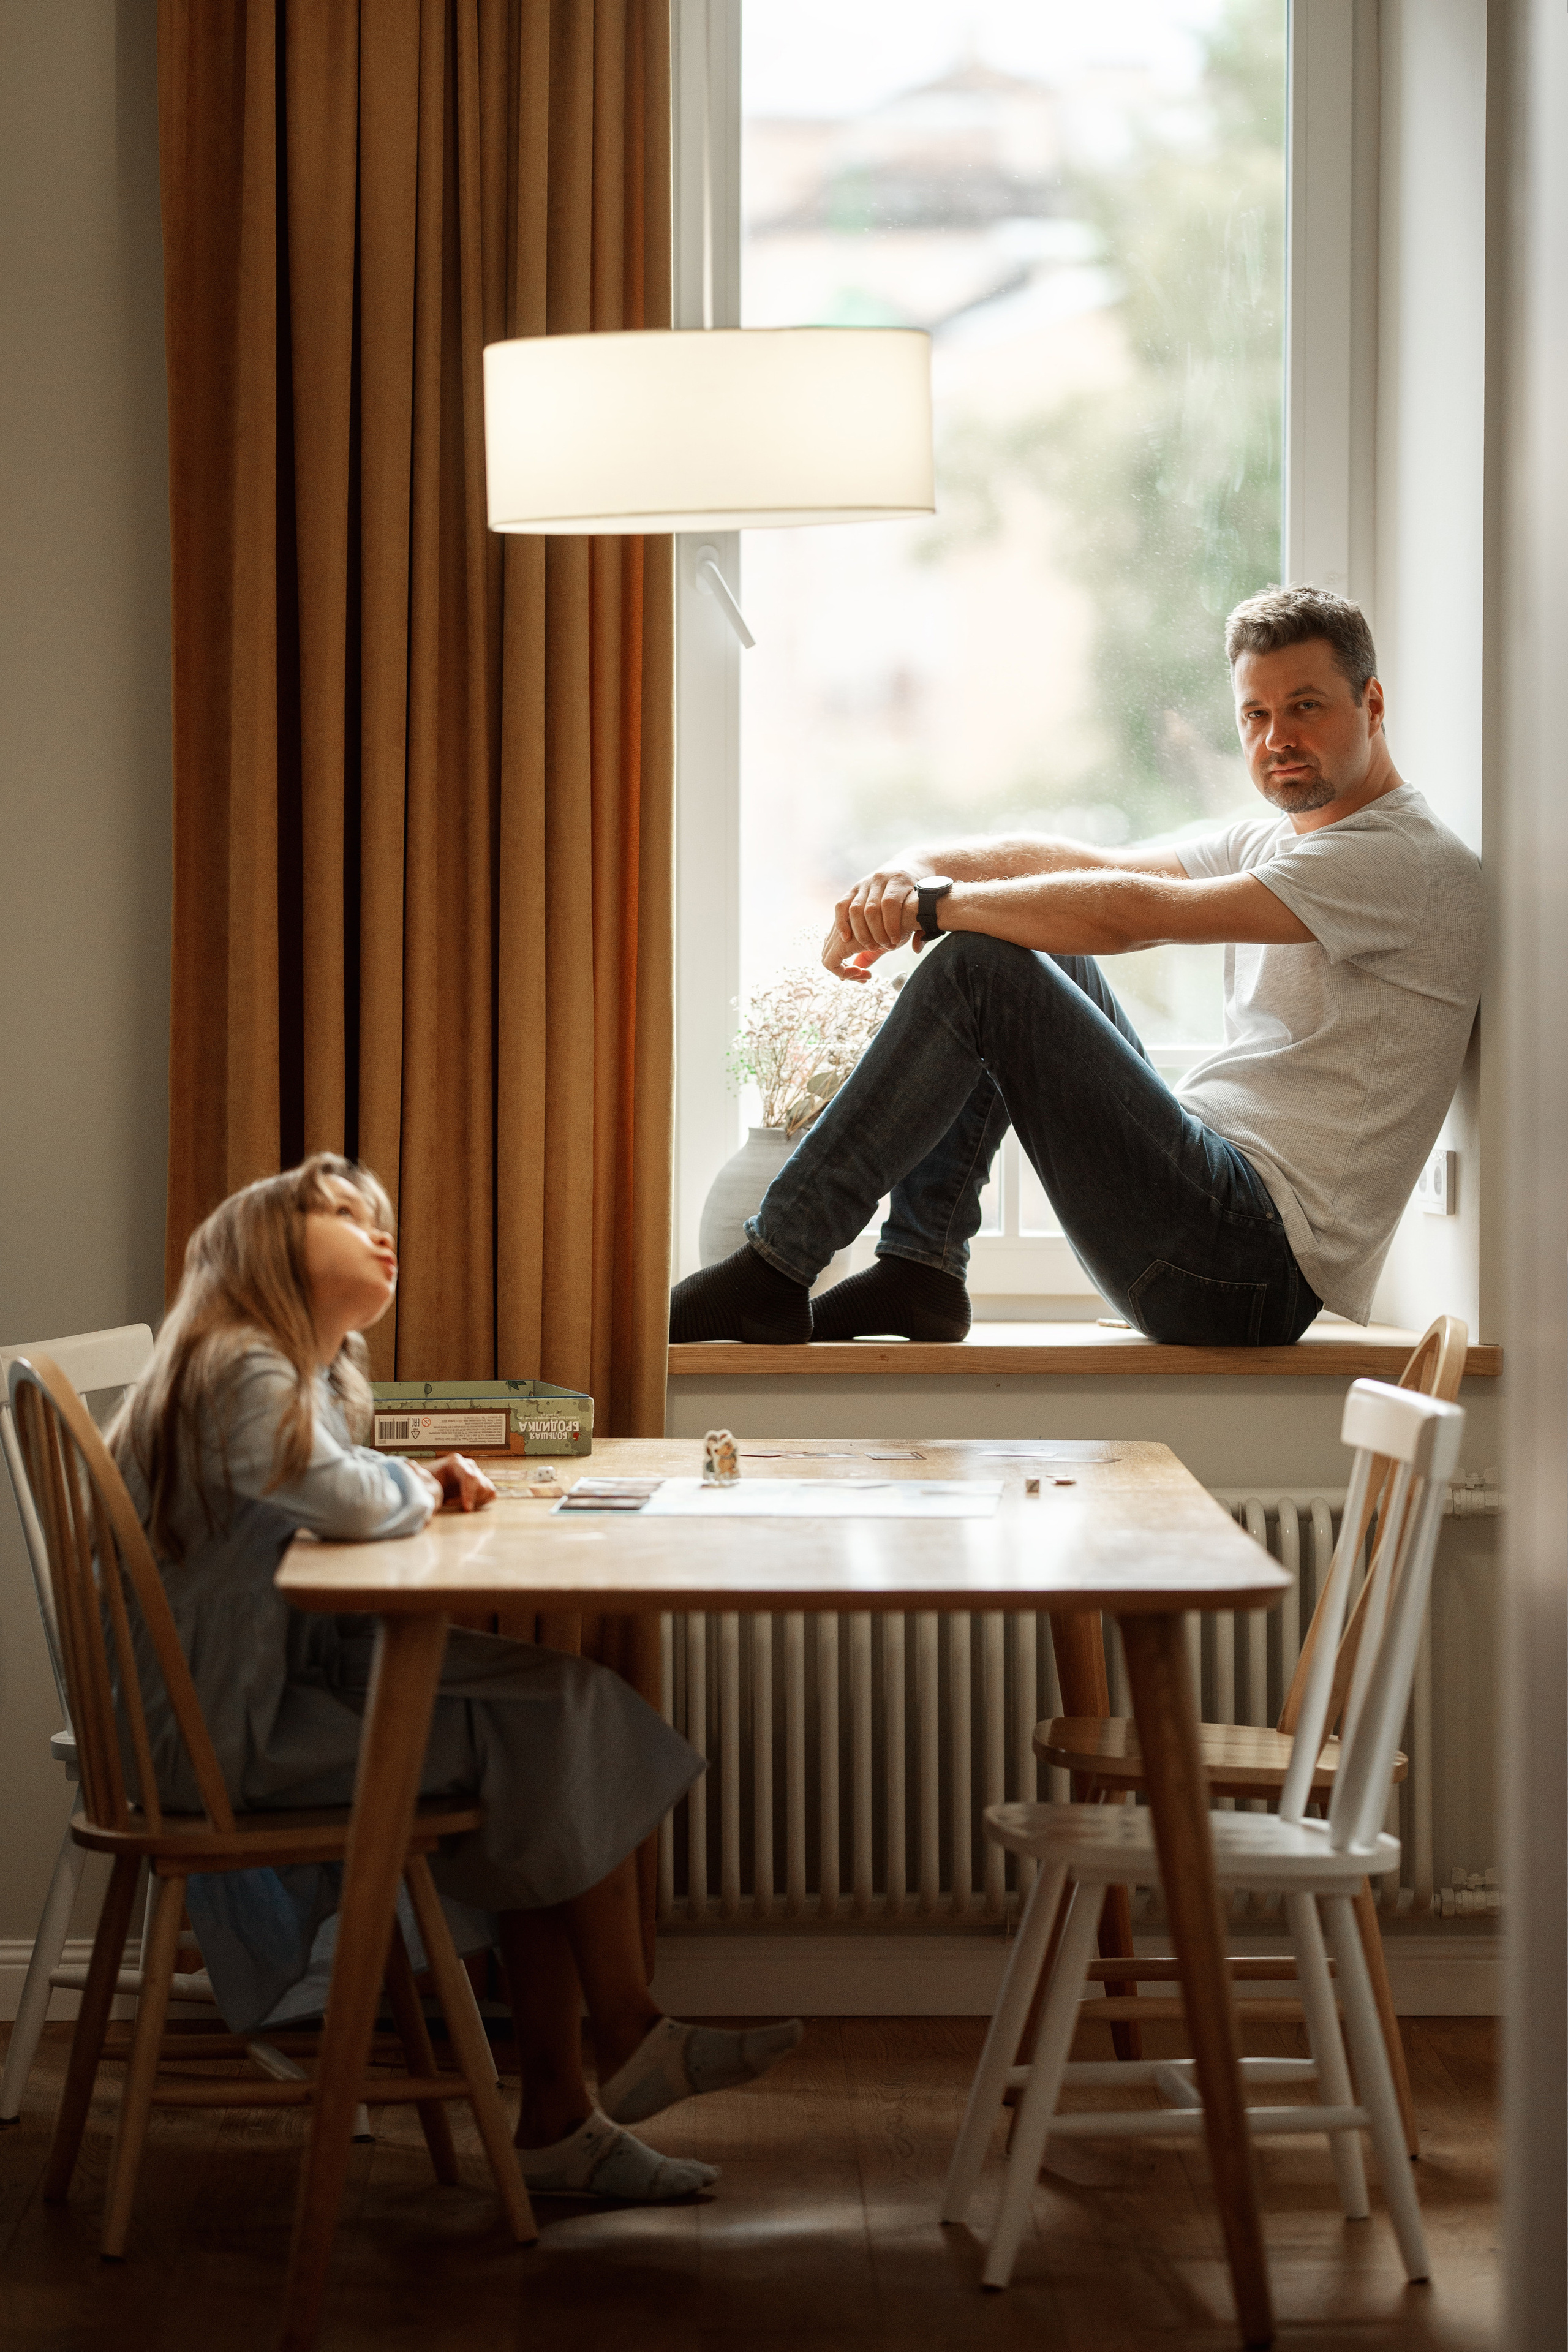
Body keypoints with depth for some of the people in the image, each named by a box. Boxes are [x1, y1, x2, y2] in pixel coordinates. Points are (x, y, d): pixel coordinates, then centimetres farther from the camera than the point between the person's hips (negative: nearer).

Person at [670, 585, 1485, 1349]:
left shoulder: (1414, 863, -11)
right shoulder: (1272, 843, 20)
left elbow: (1126, 915, -18)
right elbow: (1077, 864, 12)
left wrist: (932, 905, -12)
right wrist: (913, 868, -7)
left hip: (1258, 1264, -10)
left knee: (980, 969, -16)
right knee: (1014, 938, 12)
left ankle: (774, 1271, -13)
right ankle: (919, 1268, 2)